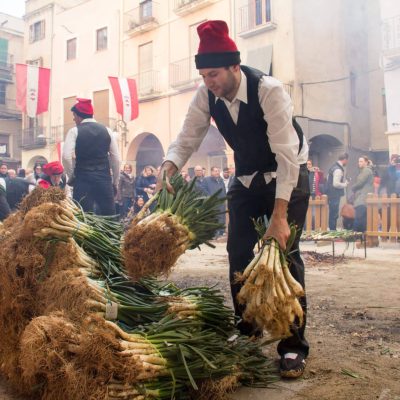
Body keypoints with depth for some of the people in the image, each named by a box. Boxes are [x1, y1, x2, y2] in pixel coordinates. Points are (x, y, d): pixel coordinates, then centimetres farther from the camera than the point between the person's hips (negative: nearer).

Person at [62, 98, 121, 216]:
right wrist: (115, 182, 13)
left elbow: (66, 156, -12)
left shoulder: (74, 131, -1)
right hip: (104, 178, 3)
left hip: (83, 179, -2)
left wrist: (71, 176, 2)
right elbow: (116, 158, 5)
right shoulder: (107, 131, 7)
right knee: (108, 215, 7)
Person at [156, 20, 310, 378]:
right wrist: (168, 169, -34)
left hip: (287, 176, -5)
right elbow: (186, 140, -11)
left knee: (284, 252, -12)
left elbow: (287, 156, -34)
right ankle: (246, 328, 23)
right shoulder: (206, 96, -14)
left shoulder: (269, 90, -30)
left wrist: (279, 217, -40)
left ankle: (294, 345, -1)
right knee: (238, 252, 4)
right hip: (246, 177, 5)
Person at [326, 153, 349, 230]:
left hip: (331, 194, 10)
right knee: (334, 215, -3)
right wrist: (345, 184, -8)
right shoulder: (338, 170, -18)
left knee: (333, 215, 15)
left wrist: (344, 180, 16)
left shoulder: (334, 166, 12)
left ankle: (332, 231, 21)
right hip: (335, 195, -10)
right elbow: (336, 184, -24)